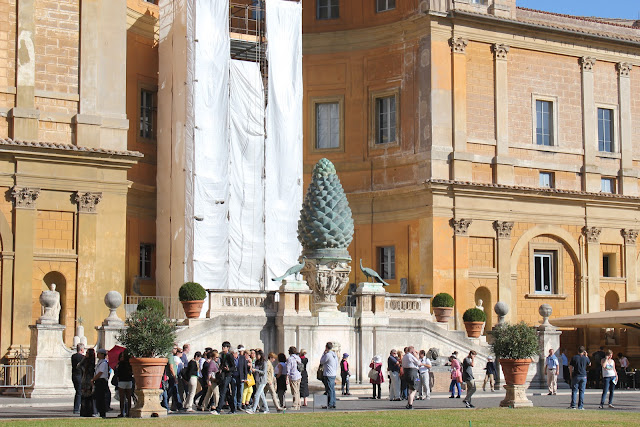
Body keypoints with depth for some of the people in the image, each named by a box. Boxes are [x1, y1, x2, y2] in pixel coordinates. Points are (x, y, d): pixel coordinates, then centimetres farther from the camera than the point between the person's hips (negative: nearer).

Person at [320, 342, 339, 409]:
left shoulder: (328, 355, -16)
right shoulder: (335, 355, 11)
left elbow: (321, 362, -4)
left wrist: (324, 353, 1)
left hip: (328, 375, -8)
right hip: (333, 374, 8)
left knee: (329, 390, -6)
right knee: (332, 389, 11)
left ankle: (330, 405, -5)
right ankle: (333, 404, 14)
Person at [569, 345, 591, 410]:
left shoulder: (574, 358, -5)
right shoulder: (585, 358, -1)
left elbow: (570, 367, -4)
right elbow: (589, 364, 20)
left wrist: (571, 374, 10)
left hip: (576, 376, -1)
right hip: (583, 376, 1)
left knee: (574, 391, 4)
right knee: (581, 391, 6)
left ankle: (573, 405, -1)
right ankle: (580, 406, 4)